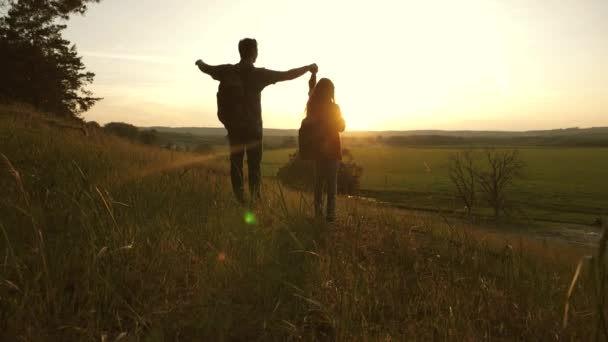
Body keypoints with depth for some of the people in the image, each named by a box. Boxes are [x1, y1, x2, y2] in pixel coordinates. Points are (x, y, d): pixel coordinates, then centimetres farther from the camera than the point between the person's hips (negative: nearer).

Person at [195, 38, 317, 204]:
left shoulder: (227, 71, -2)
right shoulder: (259, 74, -13)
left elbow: (206, 68, 16)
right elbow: (288, 75, -9)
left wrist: (200, 63, 40)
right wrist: (308, 67, 5)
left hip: (233, 127, 3)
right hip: (253, 127, -3)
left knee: (236, 163, 9)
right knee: (254, 165, 5)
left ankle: (239, 198, 7)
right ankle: (254, 198, 1)